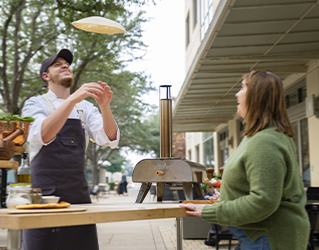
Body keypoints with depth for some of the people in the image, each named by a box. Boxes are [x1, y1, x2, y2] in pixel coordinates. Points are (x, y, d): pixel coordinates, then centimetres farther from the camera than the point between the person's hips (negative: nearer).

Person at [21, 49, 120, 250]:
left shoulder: (85, 107, 12)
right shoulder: (36, 104, 2)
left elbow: (110, 139, -2)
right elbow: (42, 135, -19)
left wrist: (105, 107, -21)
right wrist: (72, 99, -31)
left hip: (79, 196, 4)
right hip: (45, 195, -3)